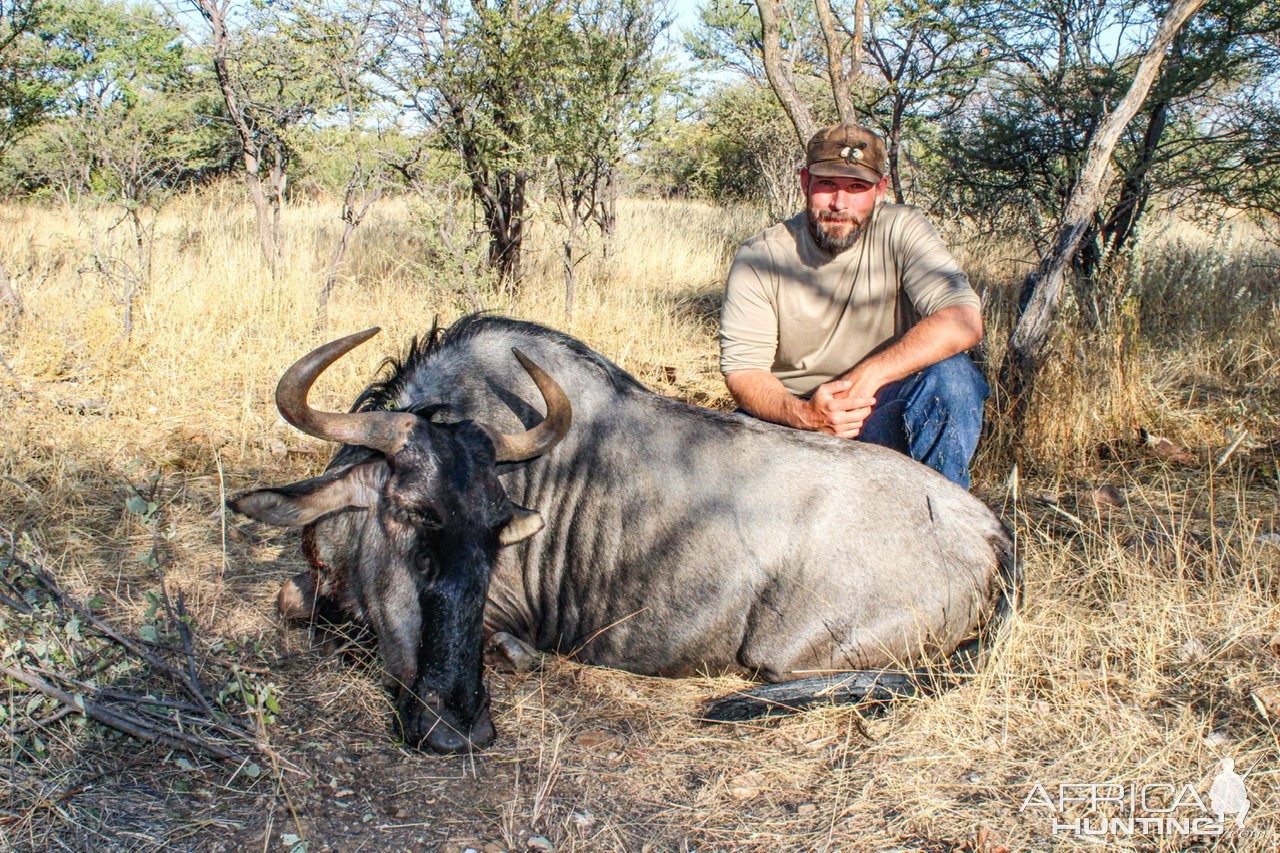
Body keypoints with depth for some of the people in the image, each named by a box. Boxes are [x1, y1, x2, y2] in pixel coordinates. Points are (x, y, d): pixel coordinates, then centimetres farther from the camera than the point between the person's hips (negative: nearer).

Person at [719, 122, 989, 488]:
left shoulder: (901, 231, -8)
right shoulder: (758, 257, -8)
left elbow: (964, 321, -21)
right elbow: (741, 367, -12)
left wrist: (868, 376, -32)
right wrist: (804, 414, -33)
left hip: (883, 410, 1)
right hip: (790, 414, -1)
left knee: (951, 374, -28)